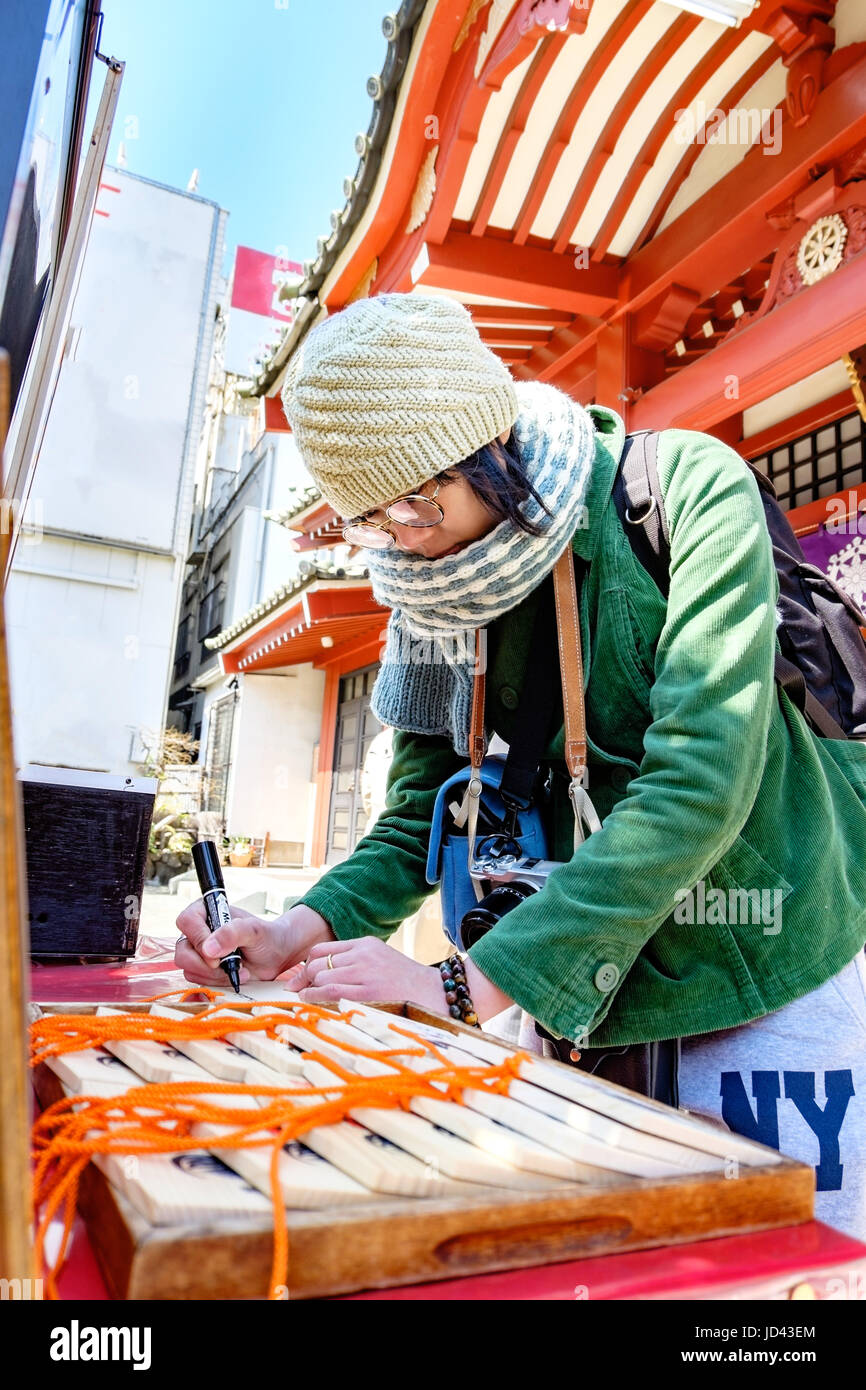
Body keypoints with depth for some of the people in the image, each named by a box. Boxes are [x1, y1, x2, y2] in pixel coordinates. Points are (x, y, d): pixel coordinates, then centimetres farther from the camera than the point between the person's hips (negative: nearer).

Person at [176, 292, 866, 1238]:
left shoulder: (684, 487, -17)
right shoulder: (435, 592, -1)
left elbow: (701, 777, -27)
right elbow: (425, 803, 3)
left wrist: (472, 988, -28)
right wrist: (307, 929, -16)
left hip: (776, 969, -4)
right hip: (597, 984, 5)